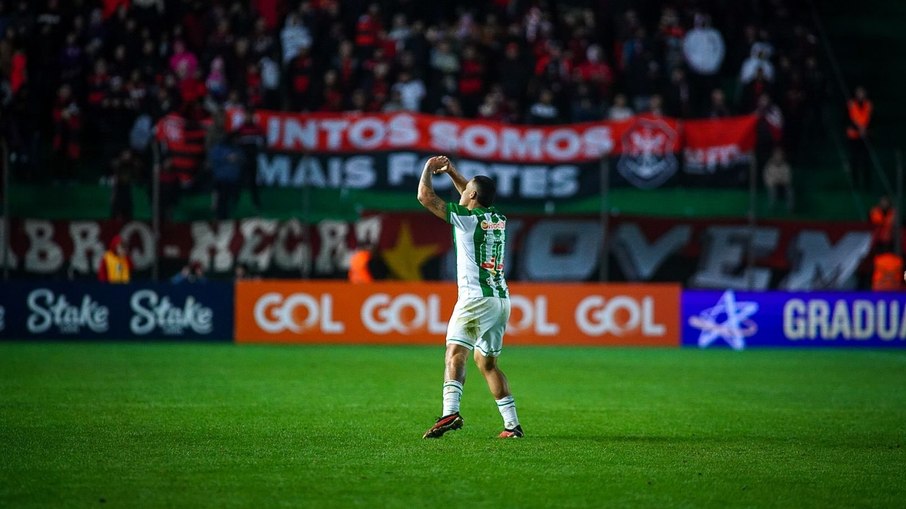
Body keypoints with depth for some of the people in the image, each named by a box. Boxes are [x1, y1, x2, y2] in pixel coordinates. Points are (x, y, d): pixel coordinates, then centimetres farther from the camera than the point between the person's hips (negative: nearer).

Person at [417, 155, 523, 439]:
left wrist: (428, 169, 16)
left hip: (476, 297, -7)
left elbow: (425, 197, 0)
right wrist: (451, 171, 36)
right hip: (502, 299, 7)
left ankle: (450, 412, -36)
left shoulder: (466, 218, -5)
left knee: (455, 352, -16)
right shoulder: (499, 219, 14)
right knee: (486, 361, 15)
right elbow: (476, 199, 36)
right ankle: (512, 424, 10)